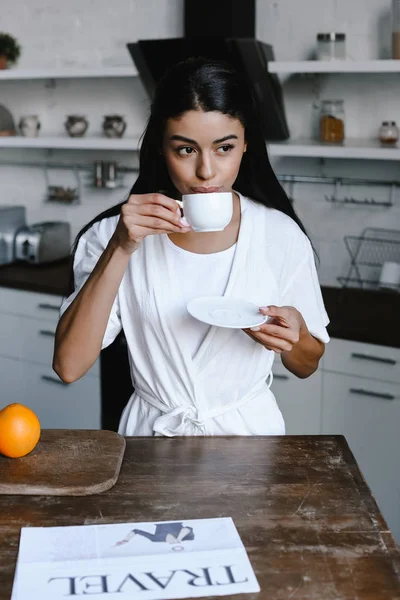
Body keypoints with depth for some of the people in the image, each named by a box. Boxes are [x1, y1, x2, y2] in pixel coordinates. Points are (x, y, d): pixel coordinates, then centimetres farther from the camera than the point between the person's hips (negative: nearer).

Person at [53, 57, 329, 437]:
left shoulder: (281, 235, -6)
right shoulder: (116, 233, -7)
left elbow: (306, 366, 6)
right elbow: (68, 366, -16)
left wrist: (294, 333, -16)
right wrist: (120, 250, -22)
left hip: (248, 432, 2)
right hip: (151, 432, -1)